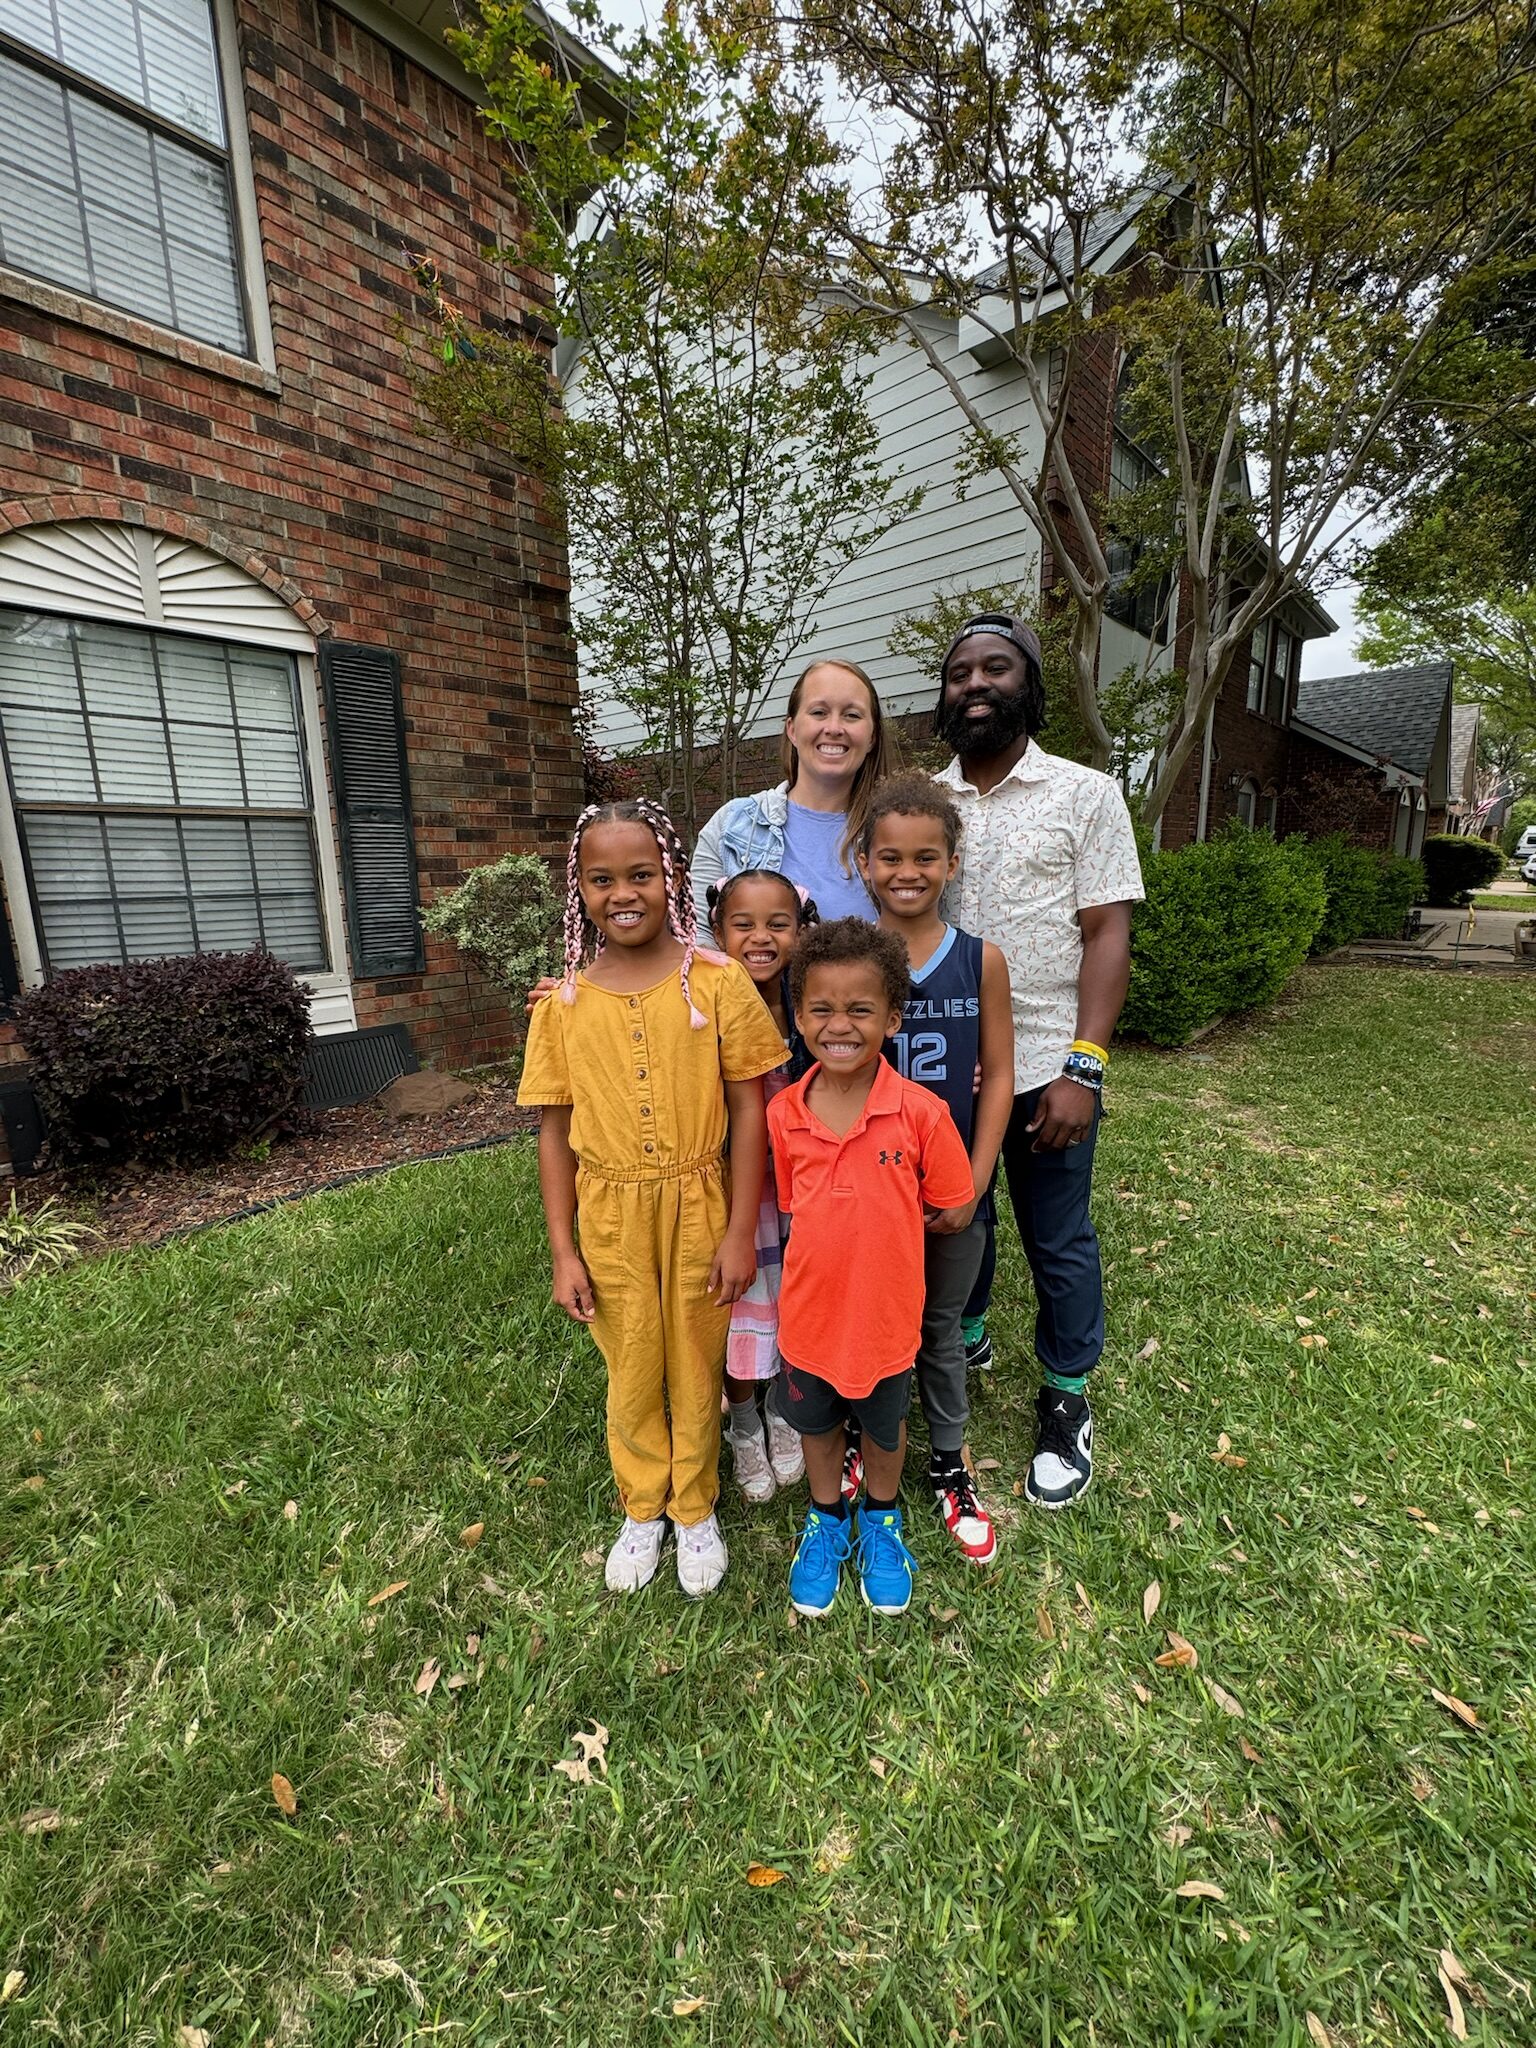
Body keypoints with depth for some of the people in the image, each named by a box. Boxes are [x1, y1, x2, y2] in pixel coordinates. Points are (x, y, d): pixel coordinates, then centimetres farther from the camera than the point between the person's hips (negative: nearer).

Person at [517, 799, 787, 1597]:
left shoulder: (717, 982, -10)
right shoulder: (564, 1003, -3)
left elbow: (748, 1110, -8)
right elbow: (556, 1130, 1)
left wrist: (740, 1231, -8)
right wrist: (563, 1251, 1)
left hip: (698, 1206, -1)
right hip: (610, 1214, 2)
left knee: (696, 1366, 16)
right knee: (631, 1372, 19)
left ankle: (696, 1509, 44)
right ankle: (642, 1508, 46)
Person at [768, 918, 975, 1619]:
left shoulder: (921, 1112, -22)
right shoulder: (782, 1115, -14)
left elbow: (954, 1209, -10)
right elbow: (791, 1210, 0)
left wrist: (881, 1234, -10)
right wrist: (837, 1245, -7)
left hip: (885, 1316, -1)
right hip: (809, 1313, 2)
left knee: (884, 1427, 25)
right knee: (816, 1423, 26)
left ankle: (880, 1520, 56)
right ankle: (825, 1518, 55)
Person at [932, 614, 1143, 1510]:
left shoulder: (1086, 794, -2)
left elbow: (1108, 936, -6)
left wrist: (1083, 1069, -15)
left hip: (1043, 1068, -3)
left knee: (1060, 1243, 11)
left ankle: (1068, 1402, 33)